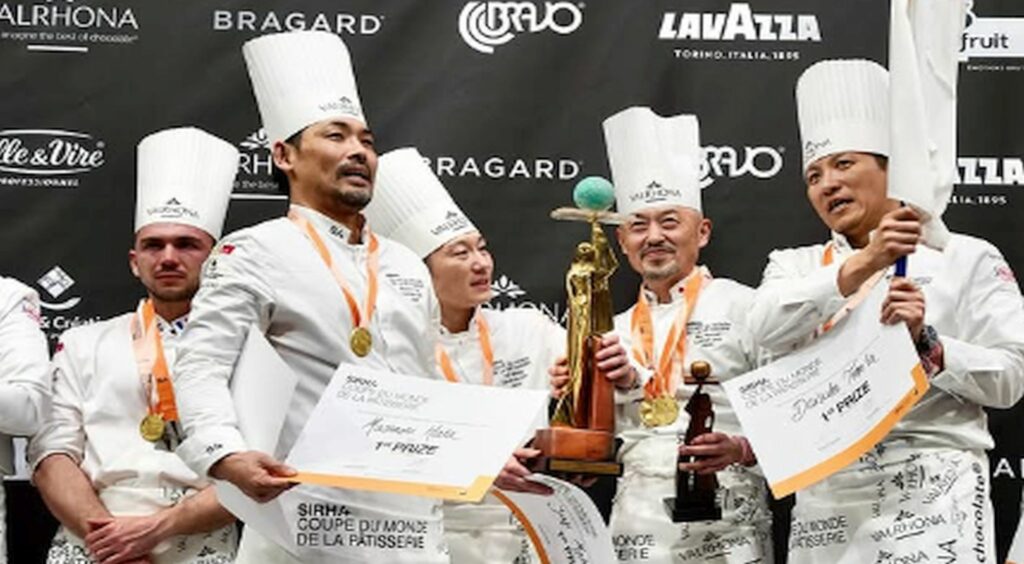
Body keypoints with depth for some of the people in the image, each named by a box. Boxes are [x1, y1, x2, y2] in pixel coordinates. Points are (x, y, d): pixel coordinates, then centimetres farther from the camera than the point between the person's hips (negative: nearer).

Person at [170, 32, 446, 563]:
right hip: (313, 520, -6)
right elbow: (202, 367, -12)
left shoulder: (408, 268, 18)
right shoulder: (256, 253, -2)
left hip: (415, 520, 6)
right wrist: (228, 457, -29)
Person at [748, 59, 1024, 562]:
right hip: (826, 497, 3)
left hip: (930, 490, -3)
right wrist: (862, 266, -19)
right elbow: (767, 330, -8)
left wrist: (925, 344, -16)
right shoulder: (794, 265, 13)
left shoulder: (968, 258, 5)